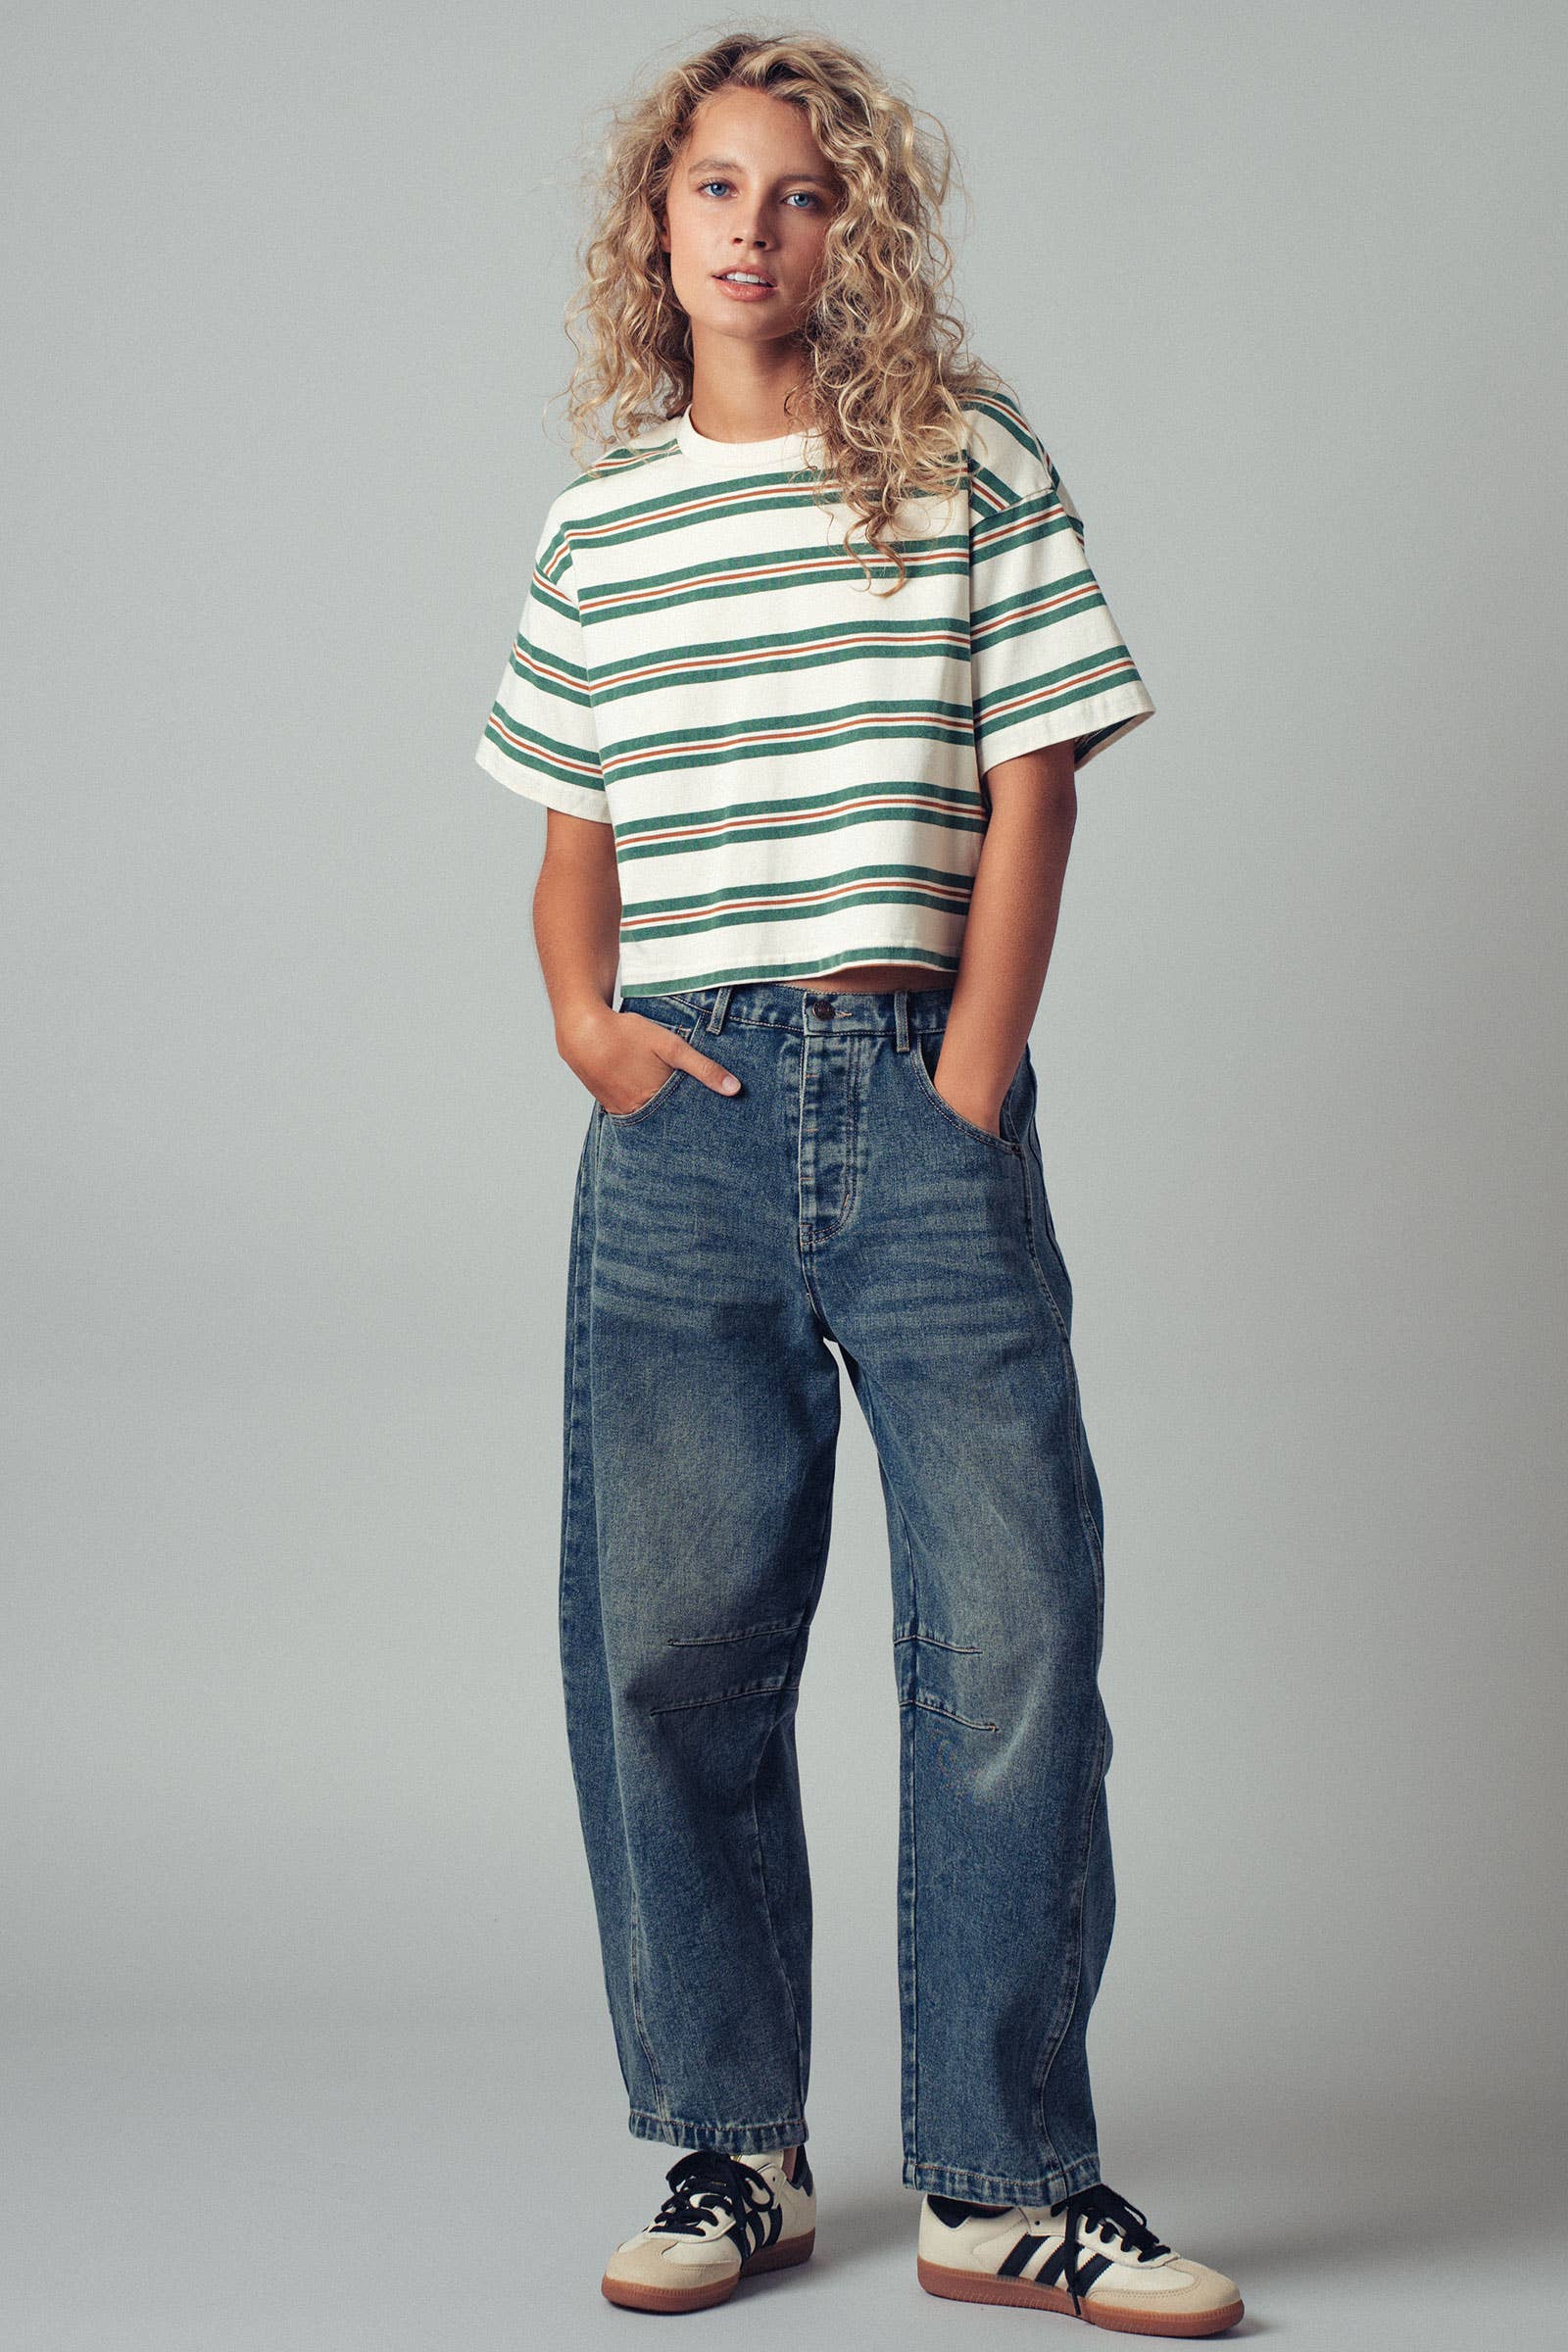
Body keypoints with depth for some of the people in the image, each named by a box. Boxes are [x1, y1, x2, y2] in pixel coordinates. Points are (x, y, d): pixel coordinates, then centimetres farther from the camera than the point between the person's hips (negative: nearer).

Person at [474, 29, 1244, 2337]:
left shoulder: (971, 464, 5)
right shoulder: (601, 522, 13)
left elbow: (1029, 788, 2)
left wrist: (969, 1082, -6)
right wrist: (584, 1010, -1)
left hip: (923, 1096, -2)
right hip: (684, 1112, 3)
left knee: (1012, 1630, -5)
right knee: (672, 1639, 3)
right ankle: (732, 2149, 15)